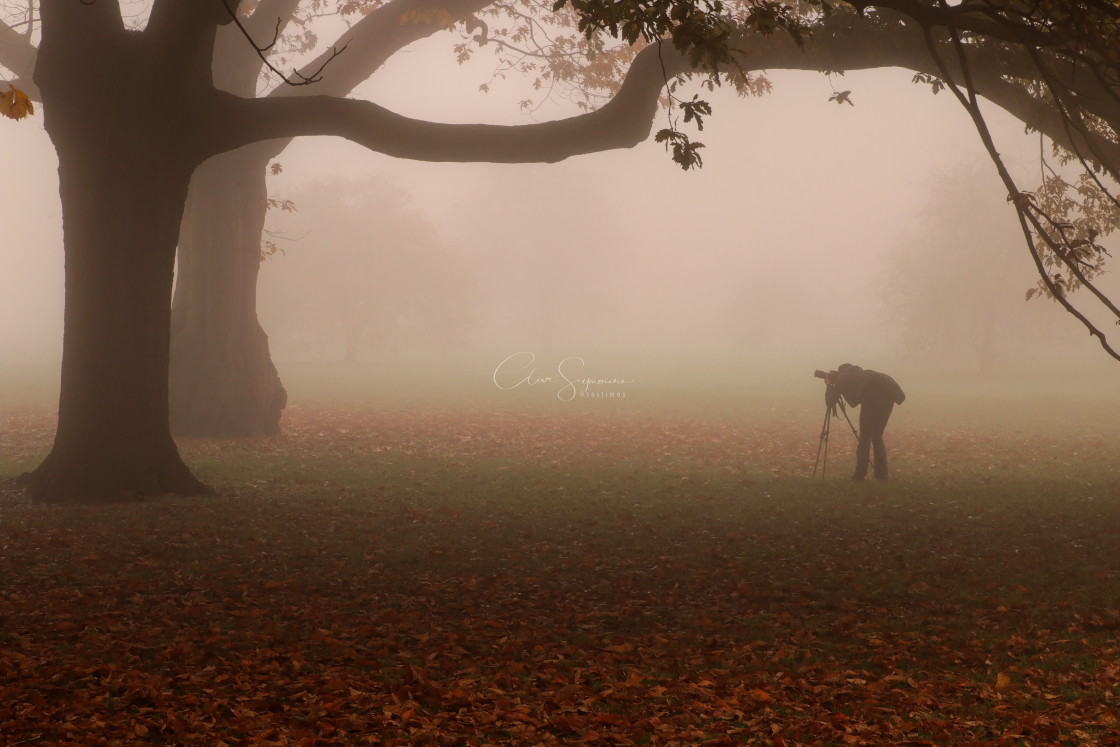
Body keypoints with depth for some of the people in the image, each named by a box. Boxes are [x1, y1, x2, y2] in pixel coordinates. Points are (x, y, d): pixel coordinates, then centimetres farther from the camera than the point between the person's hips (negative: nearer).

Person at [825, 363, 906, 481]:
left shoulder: (841, 379, 17)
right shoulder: (854, 374, 36)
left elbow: (831, 401, 15)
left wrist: (829, 386, 31)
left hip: (873, 394, -7)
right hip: (888, 394, 7)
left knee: (865, 436, 2)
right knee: (876, 436, 15)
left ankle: (860, 474, 0)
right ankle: (881, 474, 11)